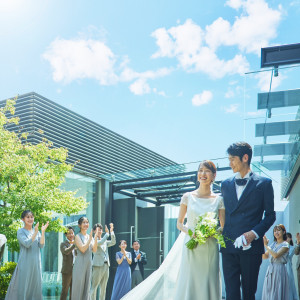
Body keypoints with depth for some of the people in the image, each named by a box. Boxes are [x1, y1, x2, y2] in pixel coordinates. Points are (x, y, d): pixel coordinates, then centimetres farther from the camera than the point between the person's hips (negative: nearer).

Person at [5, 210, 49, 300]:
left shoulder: (37, 231, 11)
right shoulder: (20, 232, -1)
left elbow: (41, 245, -2)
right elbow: (27, 244, -17)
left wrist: (43, 232, -13)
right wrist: (35, 232, -26)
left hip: (36, 263, 4)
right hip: (25, 263, -4)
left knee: (35, 285, 6)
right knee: (23, 285, -5)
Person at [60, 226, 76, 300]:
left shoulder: (75, 244, 15)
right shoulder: (63, 244, -2)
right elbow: (66, 251, -23)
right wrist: (74, 244, -30)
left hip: (75, 271, 5)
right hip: (67, 271, -5)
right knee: (65, 291, -1)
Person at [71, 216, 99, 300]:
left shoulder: (90, 236, 11)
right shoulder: (78, 236, -5)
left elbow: (94, 250, 1)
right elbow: (82, 249, -17)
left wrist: (95, 237, -8)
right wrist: (90, 238, -19)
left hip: (89, 264, 6)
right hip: (80, 264, -6)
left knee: (87, 286, 9)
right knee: (78, 285, -3)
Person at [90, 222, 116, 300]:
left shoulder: (105, 241, 17)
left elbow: (113, 242, 3)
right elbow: (100, 243, -19)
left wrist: (111, 231, -5)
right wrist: (107, 233, -14)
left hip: (106, 265, 7)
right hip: (98, 265, -7)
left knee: (103, 287, 8)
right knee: (94, 287, -7)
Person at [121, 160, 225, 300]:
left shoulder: (219, 200, 3)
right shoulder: (187, 197, 2)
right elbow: (179, 223, 7)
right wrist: (190, 232, -11)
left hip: (210, 250, 1)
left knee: (208, 287, 4)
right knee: (187, 286, -1)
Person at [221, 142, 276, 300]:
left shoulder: (264, 183, 2)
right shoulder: (226, 184, 13)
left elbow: (270, 215, 1)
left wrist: (254, 233, -12)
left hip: (251, 246, -2)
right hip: (229, 246, 3)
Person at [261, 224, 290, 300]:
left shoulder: (285, 244, -6)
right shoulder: (273, 244, 12)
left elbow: (276, 255, -19)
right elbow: (264, 256, 11)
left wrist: (266, 245, -14)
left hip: (279, 270, -6)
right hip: (270, 270, 6)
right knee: (268, 293, 6)